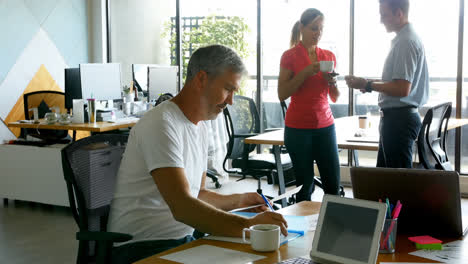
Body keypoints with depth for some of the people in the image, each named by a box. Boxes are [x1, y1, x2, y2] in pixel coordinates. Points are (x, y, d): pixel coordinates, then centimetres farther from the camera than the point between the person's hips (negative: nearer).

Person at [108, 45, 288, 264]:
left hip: (184, 240, 9)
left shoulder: (200, 126, 13)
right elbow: (182, 207, -28)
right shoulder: (161, 124, -18)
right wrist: (248, 226, -33)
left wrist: (238, 200, 7)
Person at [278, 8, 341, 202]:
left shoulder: (329, 56, 10)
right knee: (305, 185, 0)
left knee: (333, 185, 0)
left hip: (325, 125, 4)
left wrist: (332, 82, -7)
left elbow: (334, 98, 14)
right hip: (298, 127, -4)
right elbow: (282, 94, -9)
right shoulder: (290, 56, -2)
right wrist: (306, 73, -17)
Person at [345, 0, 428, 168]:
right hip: (397, 117, 11)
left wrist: (367, 85, -15)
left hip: (398, 119, -11)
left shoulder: (405, 42, -17)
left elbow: (402, 89, -24)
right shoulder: (408, 38, 14)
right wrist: (371, 84, 13)